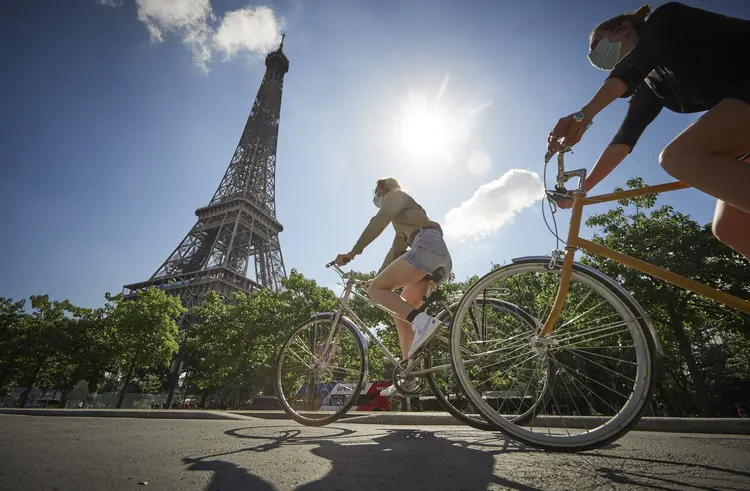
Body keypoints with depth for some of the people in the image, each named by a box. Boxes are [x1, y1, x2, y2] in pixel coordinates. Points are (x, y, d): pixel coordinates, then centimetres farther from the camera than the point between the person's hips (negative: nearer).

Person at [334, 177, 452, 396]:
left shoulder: (396, 195, 12)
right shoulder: (401, 221, 38)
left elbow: (378, 223, -5)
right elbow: (396, 251, 35)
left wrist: (353, 252, -11)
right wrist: (378, 276, 32)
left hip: (427, 247, -9)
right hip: (441, 257, 9)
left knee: (376, 289, -13)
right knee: (401, 315, 6)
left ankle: (423, 321, -28)